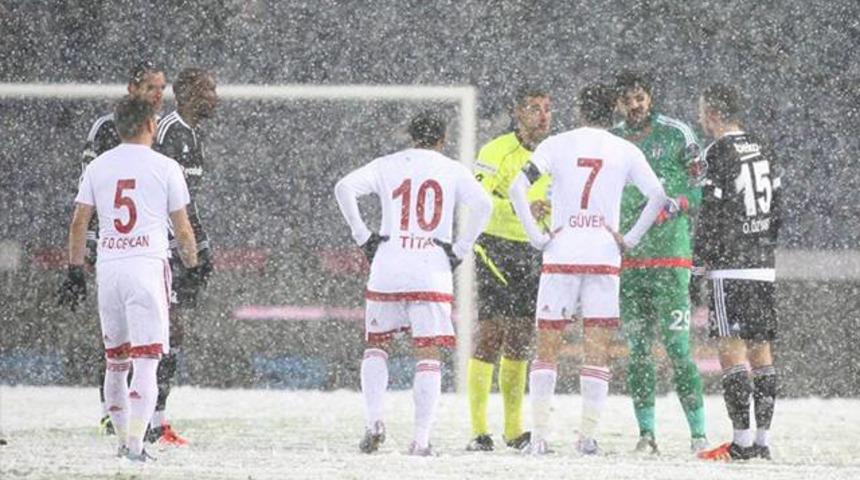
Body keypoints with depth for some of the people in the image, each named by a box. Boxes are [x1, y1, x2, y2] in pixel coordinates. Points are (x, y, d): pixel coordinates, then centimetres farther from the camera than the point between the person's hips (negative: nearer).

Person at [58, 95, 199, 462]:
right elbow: (182, 229, 2)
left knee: (115, 361, 16)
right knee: (146, 361, -6)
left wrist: (74, 272, 14)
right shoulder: (165, 168, -1)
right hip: (147, 264, -4)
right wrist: (193, 267, 17)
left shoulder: (97, 167, 9)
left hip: (107, 267, 4)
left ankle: (122, 440, 22)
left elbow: (79, 223, 7)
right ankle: (135, 443, -17)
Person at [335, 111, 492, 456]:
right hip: (433, 272, -1)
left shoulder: (387, 166, 9)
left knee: (377, 344, 17)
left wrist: (363, 236, 0)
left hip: (387, 270, 1)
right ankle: (421, 439, -6)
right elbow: (483, 205, -8)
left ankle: (374, 421, 0)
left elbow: (344, 188, -5)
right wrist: (460, 249, -1)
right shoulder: (454, 171, 7)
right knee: (428, 354, 2)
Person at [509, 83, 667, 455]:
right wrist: (631, 239, 2)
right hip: (605, 257, 0)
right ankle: (588, 436, 0)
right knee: (597, 350, 5)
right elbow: (657, 196, -3)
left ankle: (539, 435, 0)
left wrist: (537, 237, -3)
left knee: (547, 348, 6)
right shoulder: (625, 151, 5)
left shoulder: (556, 145, 3)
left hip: (559, 257, 0)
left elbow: (518, 188, -8)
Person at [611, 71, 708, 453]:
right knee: (638, 349, 3)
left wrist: (677, 205, -16)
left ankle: (698, 432, -6)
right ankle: (646, 433, 7)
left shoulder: (676, 134, 1)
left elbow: (703, 186, 0)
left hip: (670, 255, -4)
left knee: (677, 345, -9)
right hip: (626, 258, 4)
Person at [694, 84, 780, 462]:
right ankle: (763, 440, 10)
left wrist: (702, 256, -1)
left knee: (731, 349, -8)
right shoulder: (763, 152, 13)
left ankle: (742, 441, -13)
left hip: (730, 265, -8)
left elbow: (713, 211, -13)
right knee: (761, 348, 9)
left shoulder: (720, 153, -10)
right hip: (764, 266, 8)